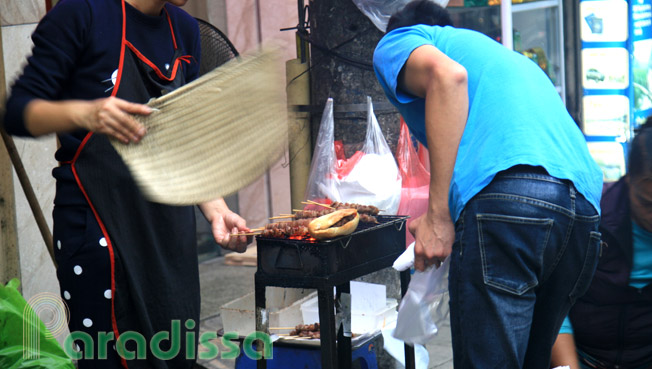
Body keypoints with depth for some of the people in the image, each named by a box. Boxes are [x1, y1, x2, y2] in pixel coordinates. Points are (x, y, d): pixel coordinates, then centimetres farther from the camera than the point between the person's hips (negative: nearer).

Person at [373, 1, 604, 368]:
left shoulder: (396, 42, 18)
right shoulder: (502, 53, 39)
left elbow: (448, 75, -6)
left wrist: (437, 215, -9)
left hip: (508, 196, -8)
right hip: (587, 209, 8)